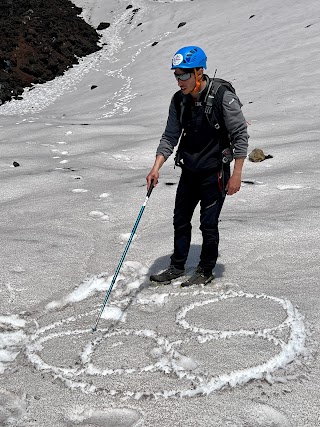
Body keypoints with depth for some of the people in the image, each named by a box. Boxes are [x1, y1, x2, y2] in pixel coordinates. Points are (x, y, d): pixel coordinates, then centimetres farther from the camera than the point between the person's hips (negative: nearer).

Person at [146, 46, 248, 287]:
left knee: (208, 224, 3)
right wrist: (157, 166, -9)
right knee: (180, 221, 13)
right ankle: (177, 267, 29)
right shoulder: (179, 101, -1)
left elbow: (240, 136, -13)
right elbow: (170, 136, 3)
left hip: (214, 173, -6)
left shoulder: (223, 97, -17)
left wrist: (236, 174, -15)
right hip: (189, 172, 6)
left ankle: (206, 271, 22)